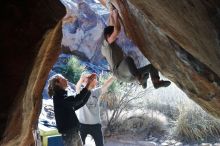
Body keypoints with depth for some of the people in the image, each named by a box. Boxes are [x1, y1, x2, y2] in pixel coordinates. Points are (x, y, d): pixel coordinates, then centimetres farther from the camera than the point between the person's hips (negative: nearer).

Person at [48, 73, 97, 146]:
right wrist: (88, 85, -25)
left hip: (74, 132, 9)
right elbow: (76, 100, -28)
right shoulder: (58, 97, -13)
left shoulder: (64, 96, 16)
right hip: (68, 133, -9)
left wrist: (89, 89, 8)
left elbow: (80, 103, 17)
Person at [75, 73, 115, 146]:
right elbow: (77, 86, -26)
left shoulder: (96, 92, 4)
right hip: (82, 123, -3)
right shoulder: (80, 92, -5)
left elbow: (106, 84, -4)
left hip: (95, 123, 3)